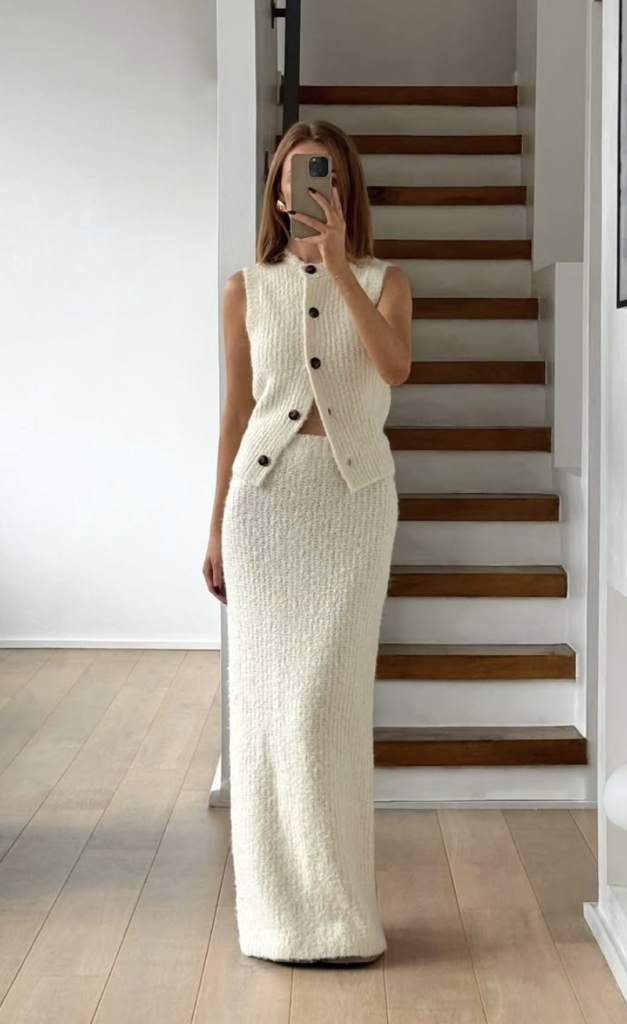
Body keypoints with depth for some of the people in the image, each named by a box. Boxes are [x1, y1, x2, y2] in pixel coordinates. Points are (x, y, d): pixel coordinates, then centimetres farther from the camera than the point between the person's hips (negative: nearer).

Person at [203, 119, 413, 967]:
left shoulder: (384, 281, 6)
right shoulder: (247, 289, 8)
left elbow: (395, 367, -15)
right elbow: (236, 411, 9)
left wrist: (338, 263, -18)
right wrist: (216, 527, 8)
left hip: (354, 493, -1)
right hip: (267, 492, 1)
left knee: (327, 697, -5)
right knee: (269, 698, 2)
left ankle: (337, 911, 11)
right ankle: (282, 910, 16)